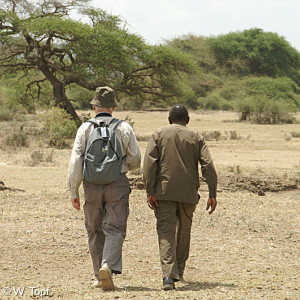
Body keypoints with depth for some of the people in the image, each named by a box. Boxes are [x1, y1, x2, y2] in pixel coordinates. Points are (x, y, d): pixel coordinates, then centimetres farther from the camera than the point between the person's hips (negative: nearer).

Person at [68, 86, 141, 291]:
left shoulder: (85, 129, 1)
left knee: (95, 231, 13)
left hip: (92, 186, 1)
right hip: (118, 185, -1)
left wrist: (74, 192, 1)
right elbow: (135, 161, 3)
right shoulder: (124, 128, 1)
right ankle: (108, 266, -26)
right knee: (115, 229, -2)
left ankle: (100, 276, 16)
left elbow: (76, 161, -4)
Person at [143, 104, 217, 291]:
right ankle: (179, 271, 29)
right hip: (189, 193, 2)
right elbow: (208, 167, 0)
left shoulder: (159, 135, 7)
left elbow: (149, 164, -5)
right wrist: (212, 195, 1)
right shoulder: (196, 138, 9)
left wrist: (150, 192, -6)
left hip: (164, 192, -2)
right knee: (184, 231, 19)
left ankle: (168, 274, -23)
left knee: (166, 232, -7)